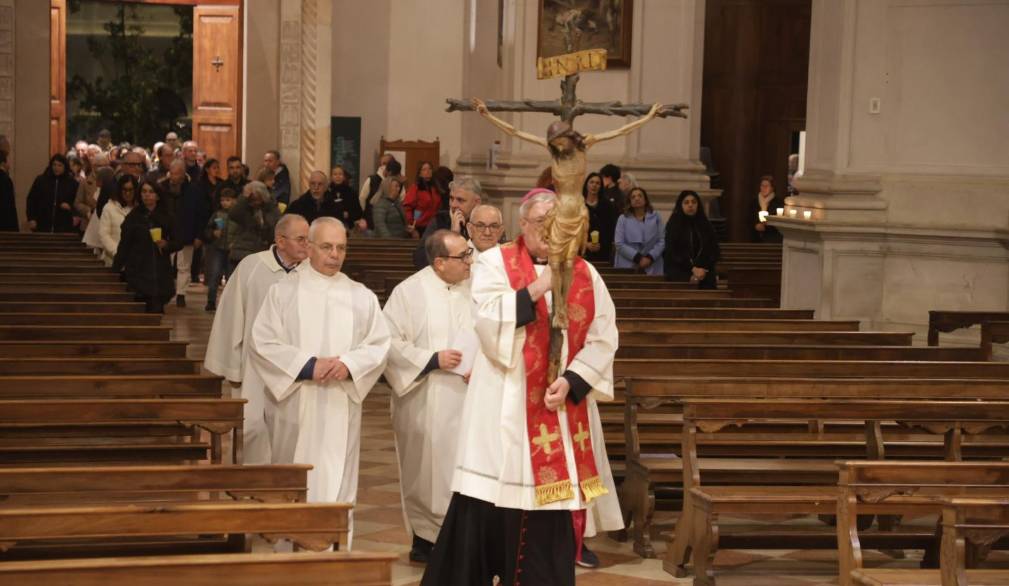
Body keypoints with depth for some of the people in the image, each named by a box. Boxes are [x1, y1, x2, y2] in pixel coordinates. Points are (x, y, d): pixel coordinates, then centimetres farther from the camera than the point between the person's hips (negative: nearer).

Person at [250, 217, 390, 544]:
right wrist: (307, 366, -15)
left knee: (337, 487, 0)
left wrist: (350, 364, -12)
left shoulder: (361, 297, 10)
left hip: (342, 410, 2)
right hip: (296, 407, -2)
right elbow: (263, 344, -4)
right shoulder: (284, 291, 3)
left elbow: (380, 345, 7)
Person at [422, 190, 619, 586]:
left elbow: (603, 339, 4)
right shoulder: (494, 263, 1)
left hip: (562, 405, 3)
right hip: (504, 406, -3)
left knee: (555, 511, 3)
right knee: (488, 506, -5)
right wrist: (535, 289, -19)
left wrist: (571, 381, -10)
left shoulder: (585, 274, 10)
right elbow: (488, 323, -13)